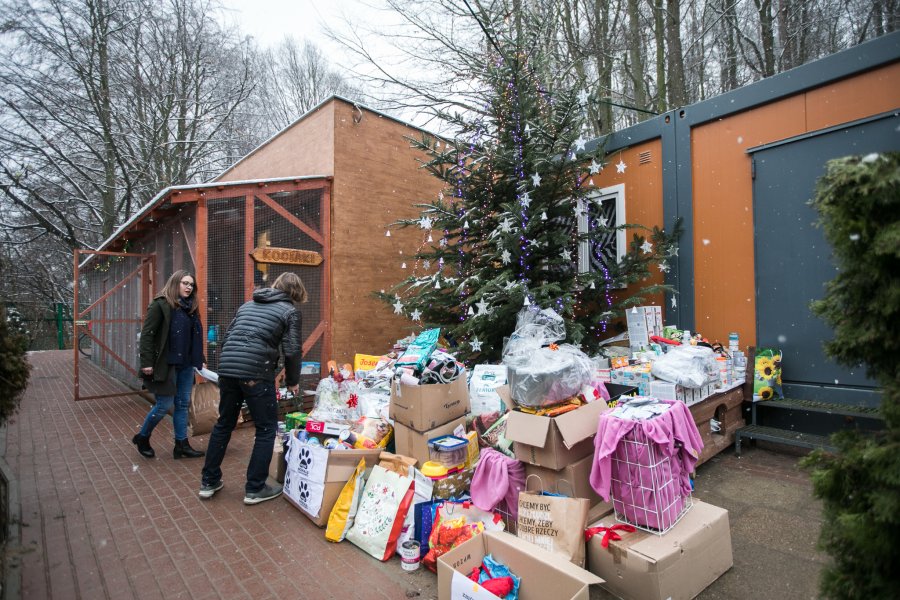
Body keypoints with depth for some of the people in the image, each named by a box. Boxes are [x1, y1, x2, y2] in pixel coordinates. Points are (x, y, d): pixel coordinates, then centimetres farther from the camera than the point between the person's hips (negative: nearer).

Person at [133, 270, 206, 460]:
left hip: (186, 365, 7)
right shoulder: (160, 305, -9)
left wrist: (201, 359, 14)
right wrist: (146, 362, -16)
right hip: (165, 364, -7)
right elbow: (147, 334, -12)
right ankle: (142, 437, 25)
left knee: (183, 404, 9)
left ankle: (182, 445, 18)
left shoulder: (191, 308, 12)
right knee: (164, 405, 0)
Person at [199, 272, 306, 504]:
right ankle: (255, 489, 15)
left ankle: (209, 482, 32)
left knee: (224, 424, 22)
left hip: (227, 369, 7)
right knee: (267, 429, 9)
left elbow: (227, 337, 20)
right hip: (256, 373, -6)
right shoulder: (290, 310, 3)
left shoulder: (248, 304, 22)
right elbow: (292, 351, -3)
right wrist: (292, 381, 11)